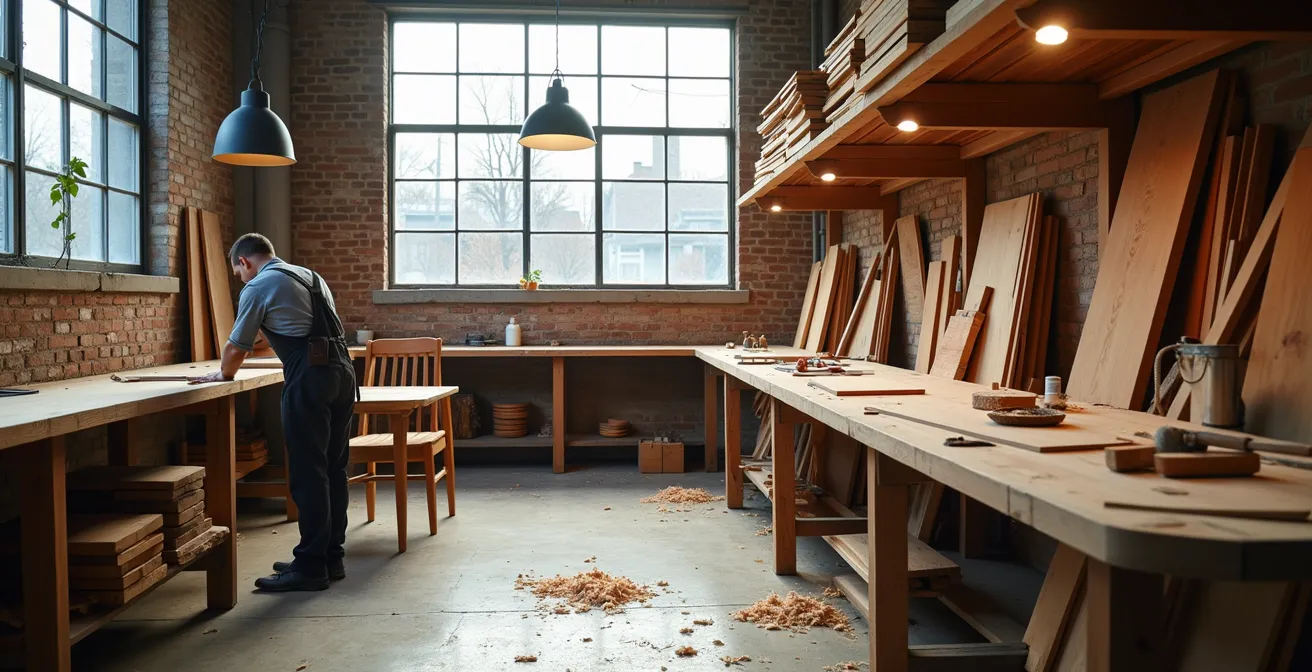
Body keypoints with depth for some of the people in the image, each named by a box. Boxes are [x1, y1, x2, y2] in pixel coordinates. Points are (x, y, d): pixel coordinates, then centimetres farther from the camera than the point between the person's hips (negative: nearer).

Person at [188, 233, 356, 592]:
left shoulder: (258, 286, 2)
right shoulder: (310, 276, 24)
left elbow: (236, 347, 7)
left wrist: (223, 374, 27)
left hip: (310, 376, -8)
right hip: (343, 368, 8)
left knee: (308, 473, -2)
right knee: (333, 468, 13)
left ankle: (310, 566, 3)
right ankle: (332, 557, 21)